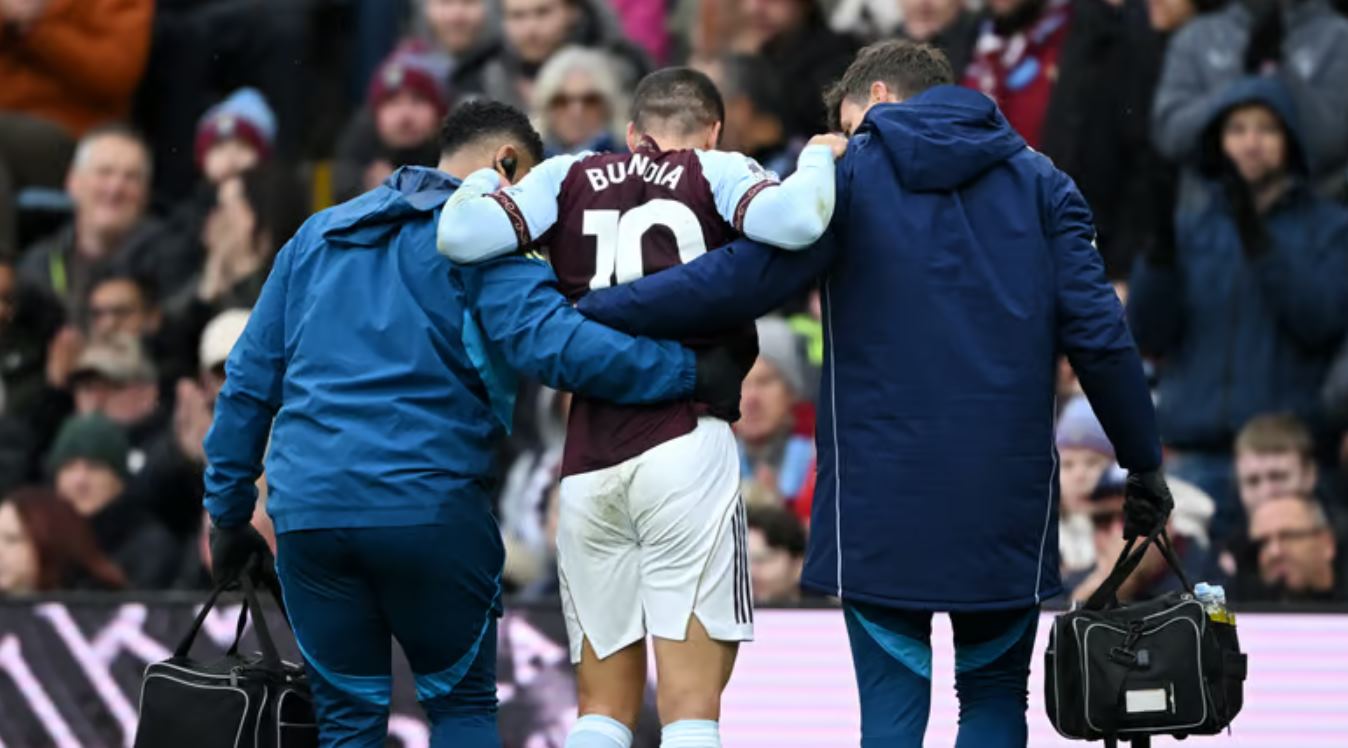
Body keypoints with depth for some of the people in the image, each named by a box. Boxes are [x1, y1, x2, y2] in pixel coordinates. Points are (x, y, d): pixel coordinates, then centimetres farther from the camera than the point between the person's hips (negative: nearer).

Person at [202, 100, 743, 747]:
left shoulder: (317, 236, 20)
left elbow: (248, 382, 19)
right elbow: (550, 341, -18)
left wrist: (227, 511, 24)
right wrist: (690, 373, -18)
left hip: (307, 513, 4)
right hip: (430, 510, -4)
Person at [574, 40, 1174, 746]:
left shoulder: (848, 171, 3)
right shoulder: (1038, 180, 10)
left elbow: (740, 281, -7)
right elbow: (1097, 331, 2)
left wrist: (592, 310, 0)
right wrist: (1144, 463, 8)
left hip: (883, 496, -2)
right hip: (1007, 499, 2)